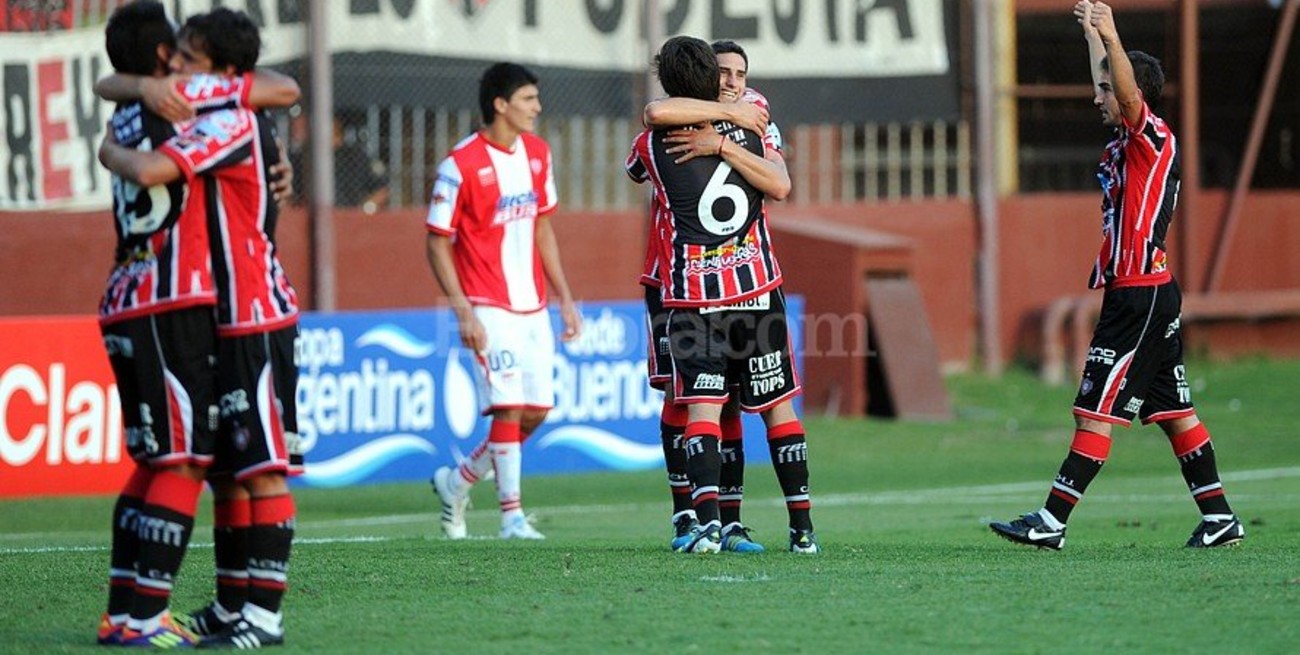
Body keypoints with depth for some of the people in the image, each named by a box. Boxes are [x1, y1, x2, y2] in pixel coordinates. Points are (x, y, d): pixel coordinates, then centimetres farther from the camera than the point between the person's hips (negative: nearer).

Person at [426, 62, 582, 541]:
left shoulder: (537, 153, 9)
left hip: (533, 305, 7)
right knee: (509, 406, -13)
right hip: (489, 308, -7)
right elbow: (436, 243, -9)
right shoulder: (461, 165, -12)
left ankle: (457, 481, 24)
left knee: (536, 411, 5)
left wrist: (565, 298, 15)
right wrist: (463, 311, -17)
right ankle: (512, 516, -7)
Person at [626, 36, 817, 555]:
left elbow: (634, 171, 24)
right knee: (778, 406, 10)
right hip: (756, 286, 2)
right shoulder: (750, 124, 3)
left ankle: (707, 518, -27)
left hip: (692, 297, -2)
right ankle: (802, 527, 9)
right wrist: (725, 147, -12)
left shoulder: (653, 143, 0)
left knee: (701, 407, -7)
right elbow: (781, 186, -12)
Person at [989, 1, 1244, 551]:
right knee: (1174, 411, 10)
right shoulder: (1126, 143, 15)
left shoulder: (1154, 138, -10)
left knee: (1096, 410, -11)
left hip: (1140, 296, -10)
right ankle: (1219, 519, 13)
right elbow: (1110, 88, 32)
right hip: (1141, 294, 10)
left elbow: (1130, 93, -30)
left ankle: (1052, 522, -13)